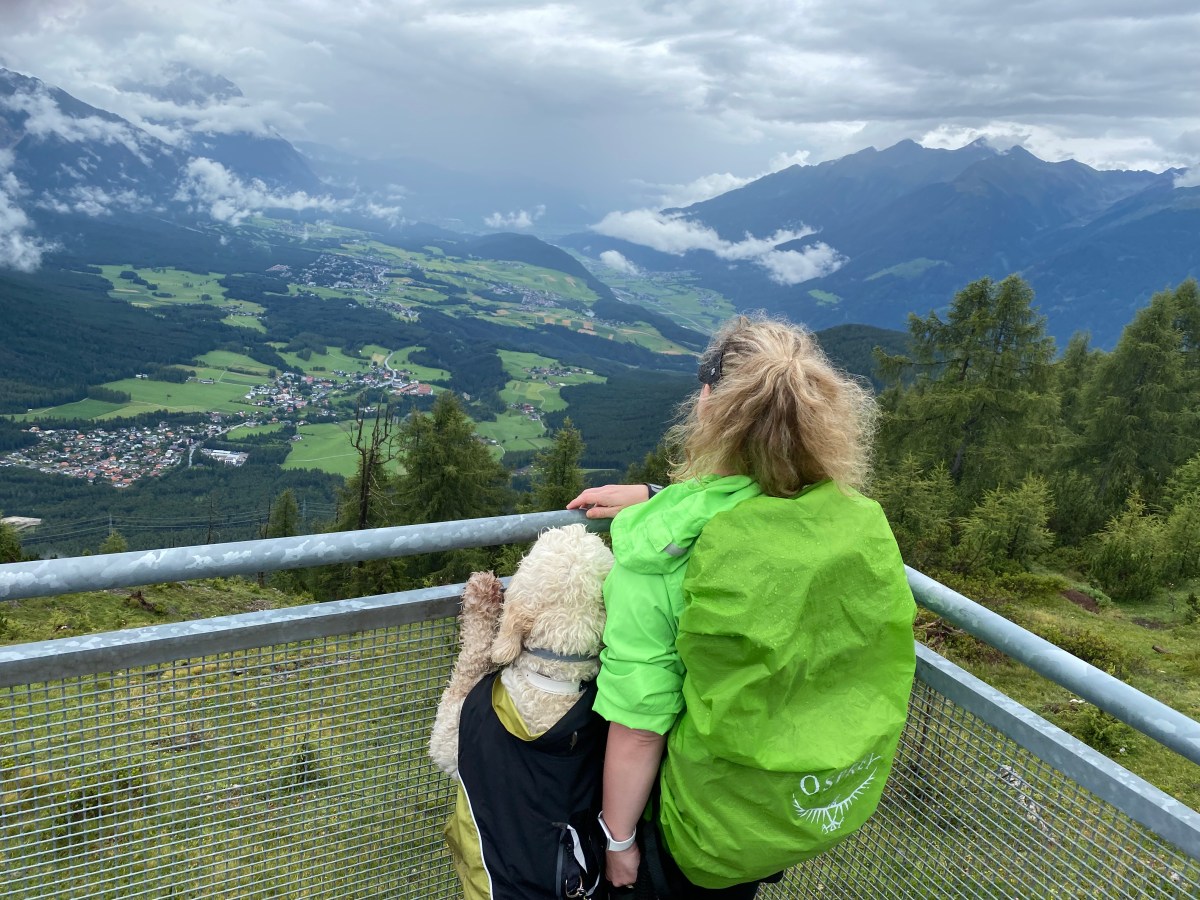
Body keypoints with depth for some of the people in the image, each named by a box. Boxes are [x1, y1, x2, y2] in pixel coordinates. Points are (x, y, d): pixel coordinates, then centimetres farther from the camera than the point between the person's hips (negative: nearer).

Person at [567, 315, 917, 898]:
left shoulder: (658, 558, -29)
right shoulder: (864, 519, -16)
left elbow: (638, 732, -22)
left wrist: (619, 839, -5)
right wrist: (653, 497, 8)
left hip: (721, 836, -4)